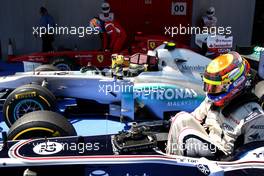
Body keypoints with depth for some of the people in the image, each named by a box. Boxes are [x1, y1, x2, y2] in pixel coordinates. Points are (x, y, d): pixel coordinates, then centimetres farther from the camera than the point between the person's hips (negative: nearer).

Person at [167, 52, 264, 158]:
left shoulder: (252, 114, -20)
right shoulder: (213, 99, 2)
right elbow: (196, 116, 16)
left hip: (223, 156, -8)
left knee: (187, 135, -27)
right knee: (182, 117, -9)